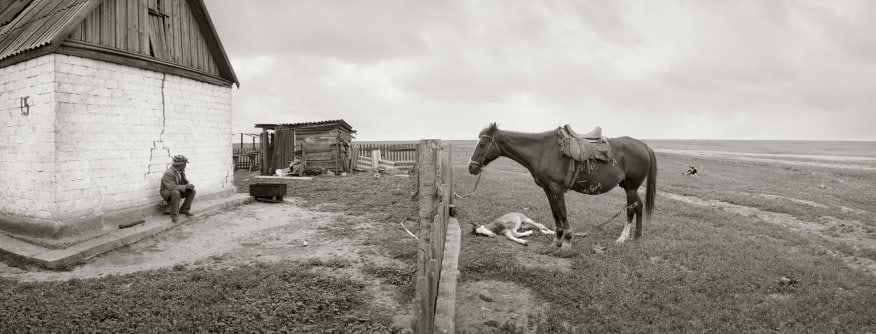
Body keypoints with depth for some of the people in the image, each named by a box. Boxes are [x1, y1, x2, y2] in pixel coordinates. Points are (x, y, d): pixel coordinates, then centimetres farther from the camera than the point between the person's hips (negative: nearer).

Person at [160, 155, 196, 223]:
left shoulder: (181, 171, -1)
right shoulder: (168, 173, -27)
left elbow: (185, 181, 8)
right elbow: (171, 187, -36)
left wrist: (189, 185, -17)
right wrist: (185, 187, -34)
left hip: (178, 190, 8)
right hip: (167, 192, -8)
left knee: (192, 191, -10)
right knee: (176, 193, -39)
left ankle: (184, 209, 2)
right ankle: (174, 215, -28)